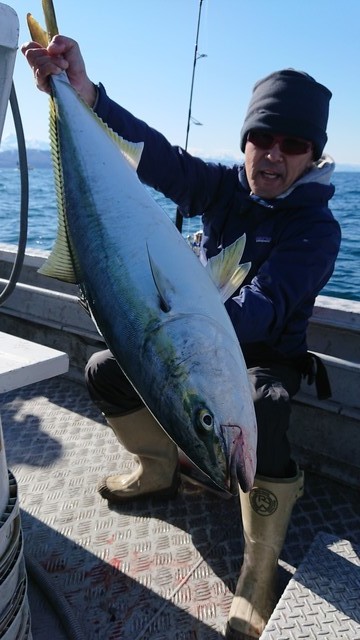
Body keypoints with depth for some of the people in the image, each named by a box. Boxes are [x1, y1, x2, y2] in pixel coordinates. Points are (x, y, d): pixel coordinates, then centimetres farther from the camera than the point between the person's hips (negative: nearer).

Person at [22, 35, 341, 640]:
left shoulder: (317, 227, -17)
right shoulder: (224, 186, -3)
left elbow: (266, 308, -32)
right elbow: (156, 155, -21)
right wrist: (86, 95, -37)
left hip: (267, 354, -4)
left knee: (260, 415, -37)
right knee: (104, 370, -8)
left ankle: (257, 579, -15)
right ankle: (160, 470, 15)